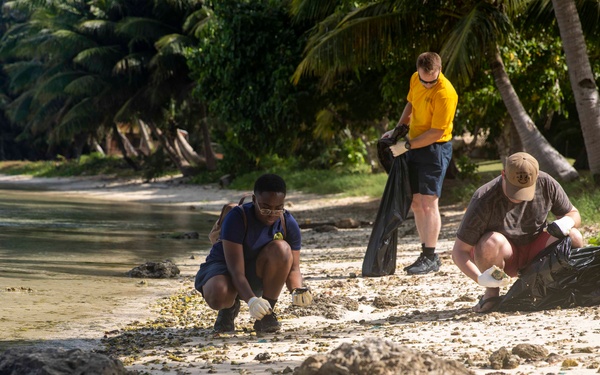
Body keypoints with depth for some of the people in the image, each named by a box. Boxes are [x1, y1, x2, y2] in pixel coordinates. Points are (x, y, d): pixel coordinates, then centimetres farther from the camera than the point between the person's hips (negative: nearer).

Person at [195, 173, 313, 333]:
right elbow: (236, 271, -33)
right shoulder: (236, 218, -28)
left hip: (257, 275, 3)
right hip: (223, 268, -3)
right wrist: (251, 300, -50)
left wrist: (297, 290, -34)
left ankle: (267, 313, -13)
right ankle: (230, 307, 1)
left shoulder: (288, 224, -15)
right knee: (217, 295, -41)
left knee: (281, 249, -30)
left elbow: (293, 268, -10)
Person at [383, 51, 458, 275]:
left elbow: (436, 133, -21)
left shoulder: (445, 94, -22)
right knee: (416, 203, 9)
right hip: (414, 147, 8)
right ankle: (425, 254, 16)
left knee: (428, 202, -11)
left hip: (435, 149, -8)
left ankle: (431, 258, -8)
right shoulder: (415, 81, 2)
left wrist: (406, 145, -18)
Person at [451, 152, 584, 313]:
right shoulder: (484, 201, -26)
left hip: (535, 251, 3)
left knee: (574, 239, -24)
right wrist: (479, 278, -41)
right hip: (504, 257, -3)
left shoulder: (547, 185, -15)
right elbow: (459, 251, -23)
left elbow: (573, 214, 1)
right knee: (492, 241, -38)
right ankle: (491, 293, -13)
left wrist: (567, 221, -25)